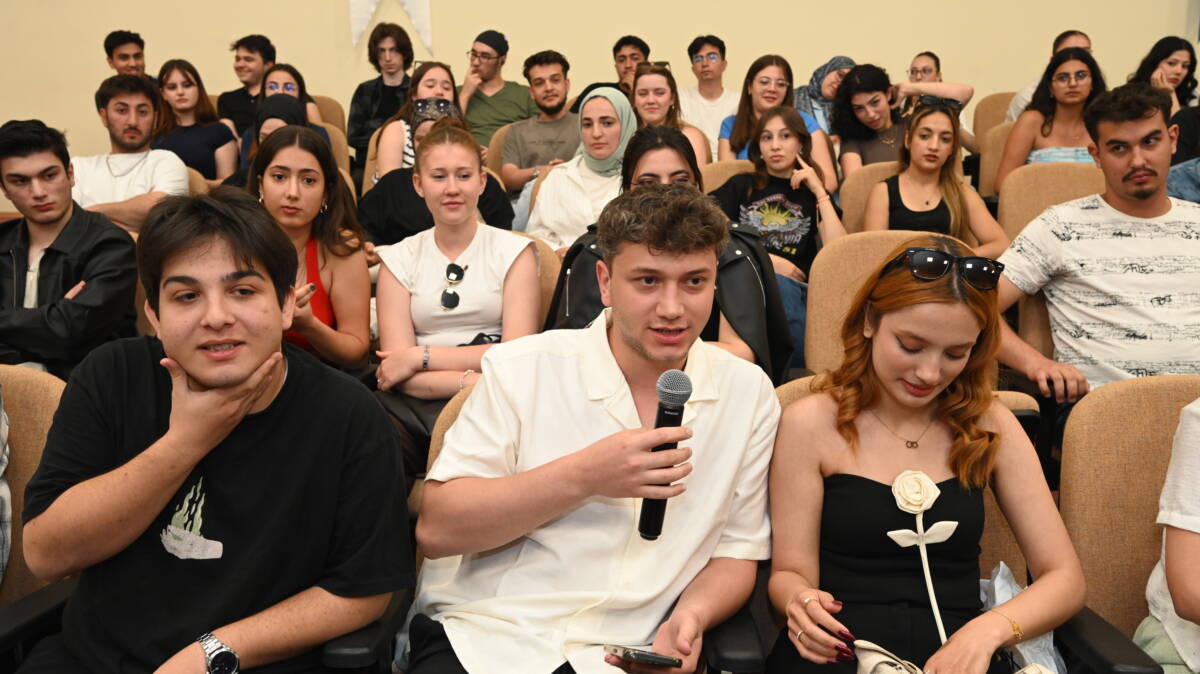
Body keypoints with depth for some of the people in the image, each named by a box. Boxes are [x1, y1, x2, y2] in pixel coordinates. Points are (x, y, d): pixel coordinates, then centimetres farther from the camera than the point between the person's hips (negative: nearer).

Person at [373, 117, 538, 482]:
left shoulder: (514, 251, 9)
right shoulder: (399, 259, 12)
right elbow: (398, 368, 0)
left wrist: (422, 356, -7)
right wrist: (470, 383, -18)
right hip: (421, 402, 1)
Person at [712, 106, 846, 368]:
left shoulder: (813, 195, 22)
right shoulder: (741, 186, 23)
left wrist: (819, 191, 6)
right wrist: (768, 261, -3)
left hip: (798, 288, 0)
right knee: (780, 284, -37)